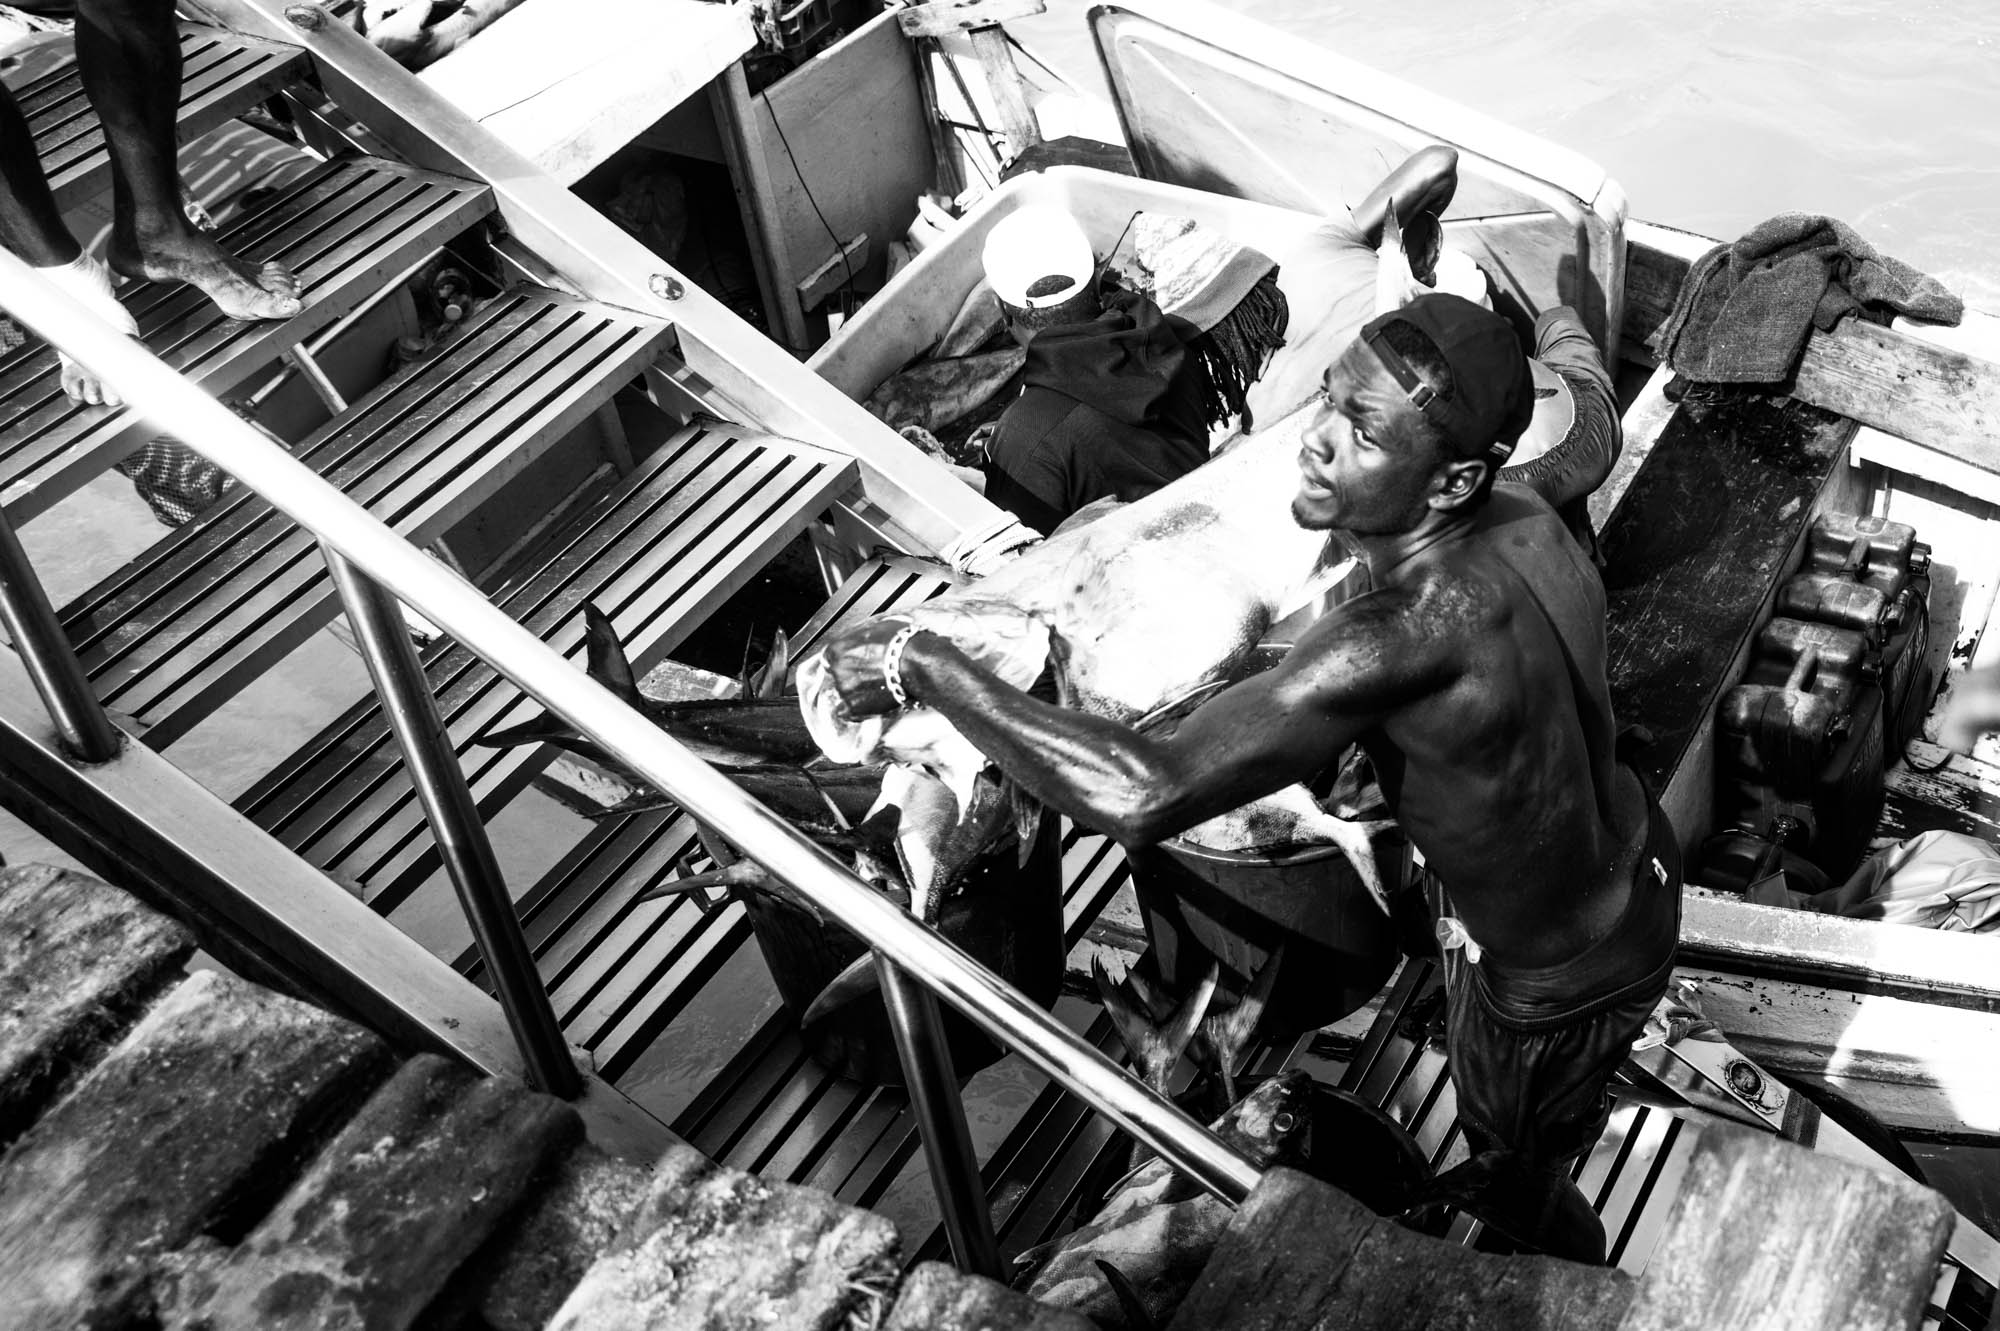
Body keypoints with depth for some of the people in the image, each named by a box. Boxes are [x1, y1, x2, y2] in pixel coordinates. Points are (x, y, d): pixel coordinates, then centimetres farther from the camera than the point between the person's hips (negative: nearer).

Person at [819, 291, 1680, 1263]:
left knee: (1522, 1175, 26)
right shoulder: (1521, 518, -17)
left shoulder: (1405, 635, -44)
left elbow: (1143, 797, -49)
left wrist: (923, 665, -41)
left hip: (1560, 983, -7)